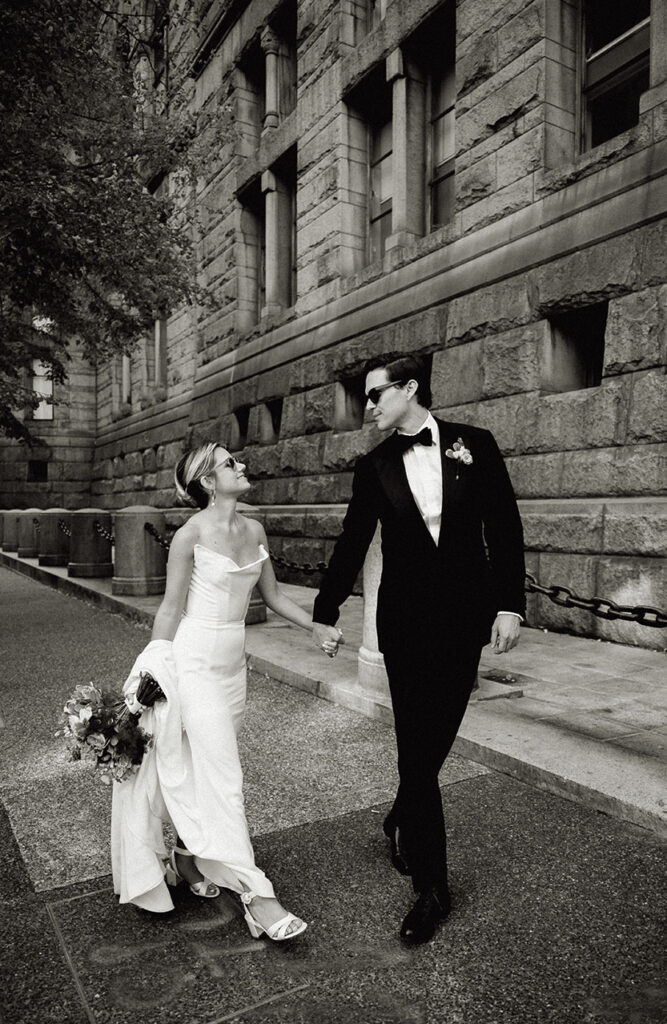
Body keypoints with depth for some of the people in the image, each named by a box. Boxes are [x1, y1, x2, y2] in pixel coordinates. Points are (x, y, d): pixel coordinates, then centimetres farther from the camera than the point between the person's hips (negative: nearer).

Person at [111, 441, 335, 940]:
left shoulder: (254, 530, 5)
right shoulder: (191, 534, -12)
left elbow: (273, 593, 13)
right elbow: (171, 608, -7)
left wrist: (317, 627, 6)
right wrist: (157, 668, -6)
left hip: (234, 659, 7)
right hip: (194, 657, -6)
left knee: (207, 764, 17)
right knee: (222, 774, -6)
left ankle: (188, 853, 37)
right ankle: (255, 893, -1)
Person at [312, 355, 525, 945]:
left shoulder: (474, 445, 1)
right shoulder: (374, 468, 3)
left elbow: (505, 528, 1)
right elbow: (352, 544, 9)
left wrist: (509, 605, -6)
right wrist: (326, 611, 11)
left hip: (466, 616, 1)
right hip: (406, 619, 0)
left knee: (437, 738, 11)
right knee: (417, 748, 0)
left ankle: (402, 824, 41)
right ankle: (431, 888, 16)